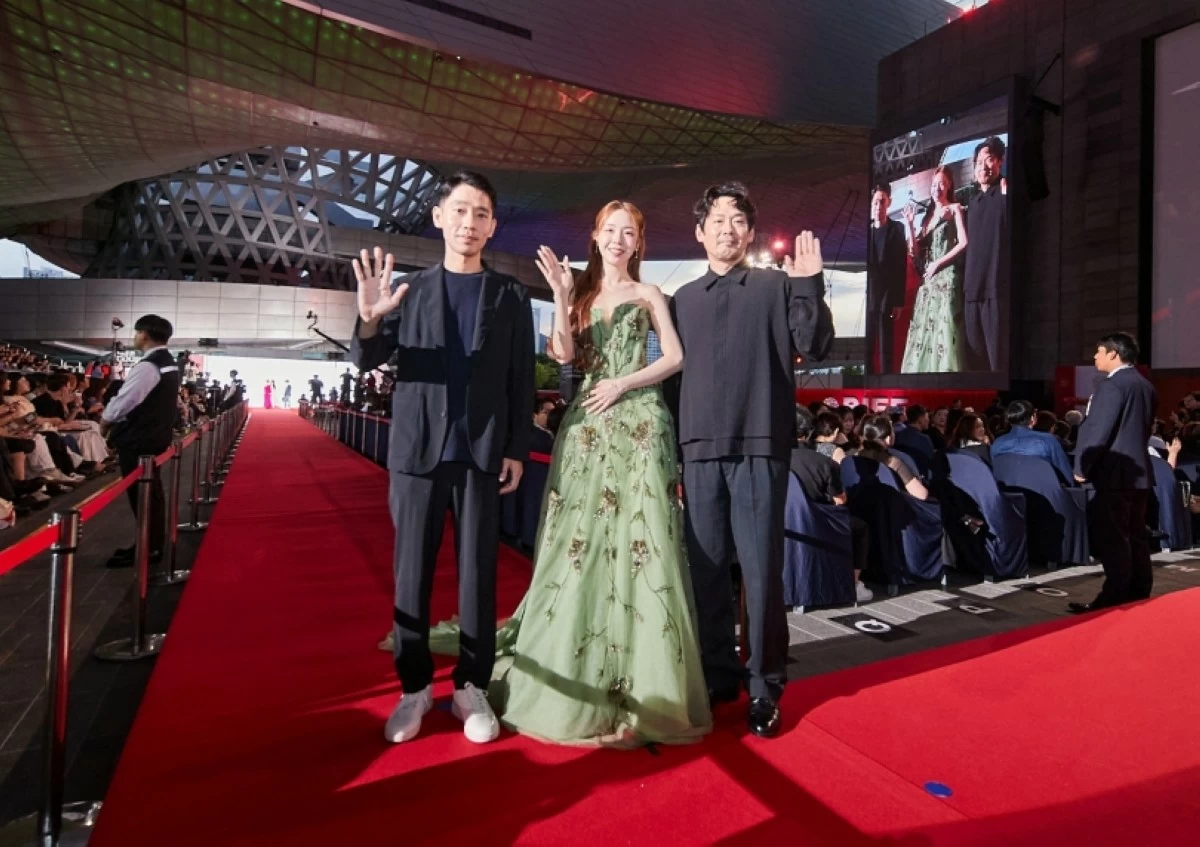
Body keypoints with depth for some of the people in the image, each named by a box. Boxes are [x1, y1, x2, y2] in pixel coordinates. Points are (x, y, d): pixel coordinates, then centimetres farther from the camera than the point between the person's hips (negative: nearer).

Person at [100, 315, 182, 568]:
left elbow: (124, 400, -22)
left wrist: (105, 419, -3)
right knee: (150, 490, 15)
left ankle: (146, 549, 6)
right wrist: (113, 419, 14)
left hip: (138, 438, -10)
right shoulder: (169, 363, 10)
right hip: (156, 434, 10)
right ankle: (152, 544, 24)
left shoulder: (147, 366, -20)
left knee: (140, 492, -2)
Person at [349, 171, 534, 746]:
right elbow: (367, 361, 3)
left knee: (477, 574, 6)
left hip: (482, 455, -1)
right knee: (411, 574, 7)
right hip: (417, 451, 1)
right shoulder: (409, 288, 7)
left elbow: (522, 381, 4)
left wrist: (517, 449, -1)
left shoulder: (511, 297, 6)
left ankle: (471, 687, 20)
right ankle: (414, 687, 22)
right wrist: (369, 320, -17)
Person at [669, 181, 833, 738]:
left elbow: (815, 347, -3)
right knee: (707, 567, 9)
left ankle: (765, 685, 15)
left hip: (759, 446, -3)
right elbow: (674, 372, 15)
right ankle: (718, 672, 24)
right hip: (700, 448, 3)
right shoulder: (683, 299, 16)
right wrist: (674, 445, 11)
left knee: (761, 568, 0)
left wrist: (810, 286, -13)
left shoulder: (777, 285, 7)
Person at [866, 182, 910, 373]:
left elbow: (902, 265, 0)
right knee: (865, 347, 3)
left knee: (886, 347, 0)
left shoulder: (897, 228, 4)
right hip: (867, 296, 2)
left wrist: (898, 301, -6)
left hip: (887, 297, -2)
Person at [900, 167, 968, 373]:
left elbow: (964, 243, -6)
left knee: (945, 328, -16)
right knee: (924, 330, -2)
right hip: (928, 281, 6)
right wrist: (909, 225, 4)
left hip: (947, 277, -6)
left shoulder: (954, 209, 7)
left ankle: (946, 369, -19)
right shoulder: (928, 216, 22)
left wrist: (938, 263, -9)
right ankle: (923, 368, -4)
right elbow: (916, 253, 12)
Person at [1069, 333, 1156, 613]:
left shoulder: (1112, 385, -15)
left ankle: (1114, 598, -3)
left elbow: (1097, 430, -18)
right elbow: (1144, 428, 18)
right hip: (1138, 471, 9)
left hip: (1114, 473, -9)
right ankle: (1139, 594, 21)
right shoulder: (1145, 386, 13)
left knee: (1111, 538, -6)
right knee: (1135, 536, 14)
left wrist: (1082, 467, -12)